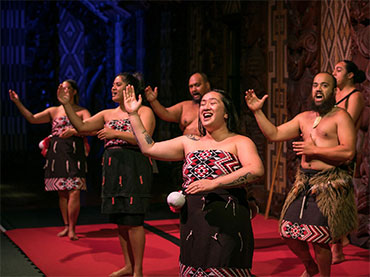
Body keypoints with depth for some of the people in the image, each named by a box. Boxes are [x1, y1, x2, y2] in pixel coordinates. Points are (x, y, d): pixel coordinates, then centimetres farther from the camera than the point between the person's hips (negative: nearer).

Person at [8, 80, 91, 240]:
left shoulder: (82, 112, 8)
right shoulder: (54, 111, 16)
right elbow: (32, 119, 7)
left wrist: (73, 131, -25)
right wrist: (17, 102, 0)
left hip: (74, 154, -3)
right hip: (56, 154, 3)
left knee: (74, 192, -11)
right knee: (62, 192, 6)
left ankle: (72, 228, -2)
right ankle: (66, 226, 17)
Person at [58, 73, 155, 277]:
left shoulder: (143, 111, 0)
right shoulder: (107, 114, 17)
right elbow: (82, 126, 10)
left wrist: (116, 133, -19)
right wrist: (66, 105, 1)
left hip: (134, 168, -6)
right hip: (112, 168, 7)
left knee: (133, 220, -8)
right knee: (119, 220, 10)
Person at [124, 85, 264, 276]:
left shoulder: (239, 142, 2)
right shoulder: (189, 143, 17)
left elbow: (256, 170, -16)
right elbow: (149, 148, 18)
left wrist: (214, 183, -24)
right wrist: (133, 114, 16)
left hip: (227, 224, -4)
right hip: (192, 223, 5)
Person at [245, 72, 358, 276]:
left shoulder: (340, 116, -4)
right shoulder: (304, 118, 17)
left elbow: (348, 151, -16)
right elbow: (274, 135, 15)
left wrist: (314, 150, -14)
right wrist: (257, 112, 7)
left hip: (330, 184, -6)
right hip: (304, 182, 7)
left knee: (319, 239, -9)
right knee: (288, 232, 6)